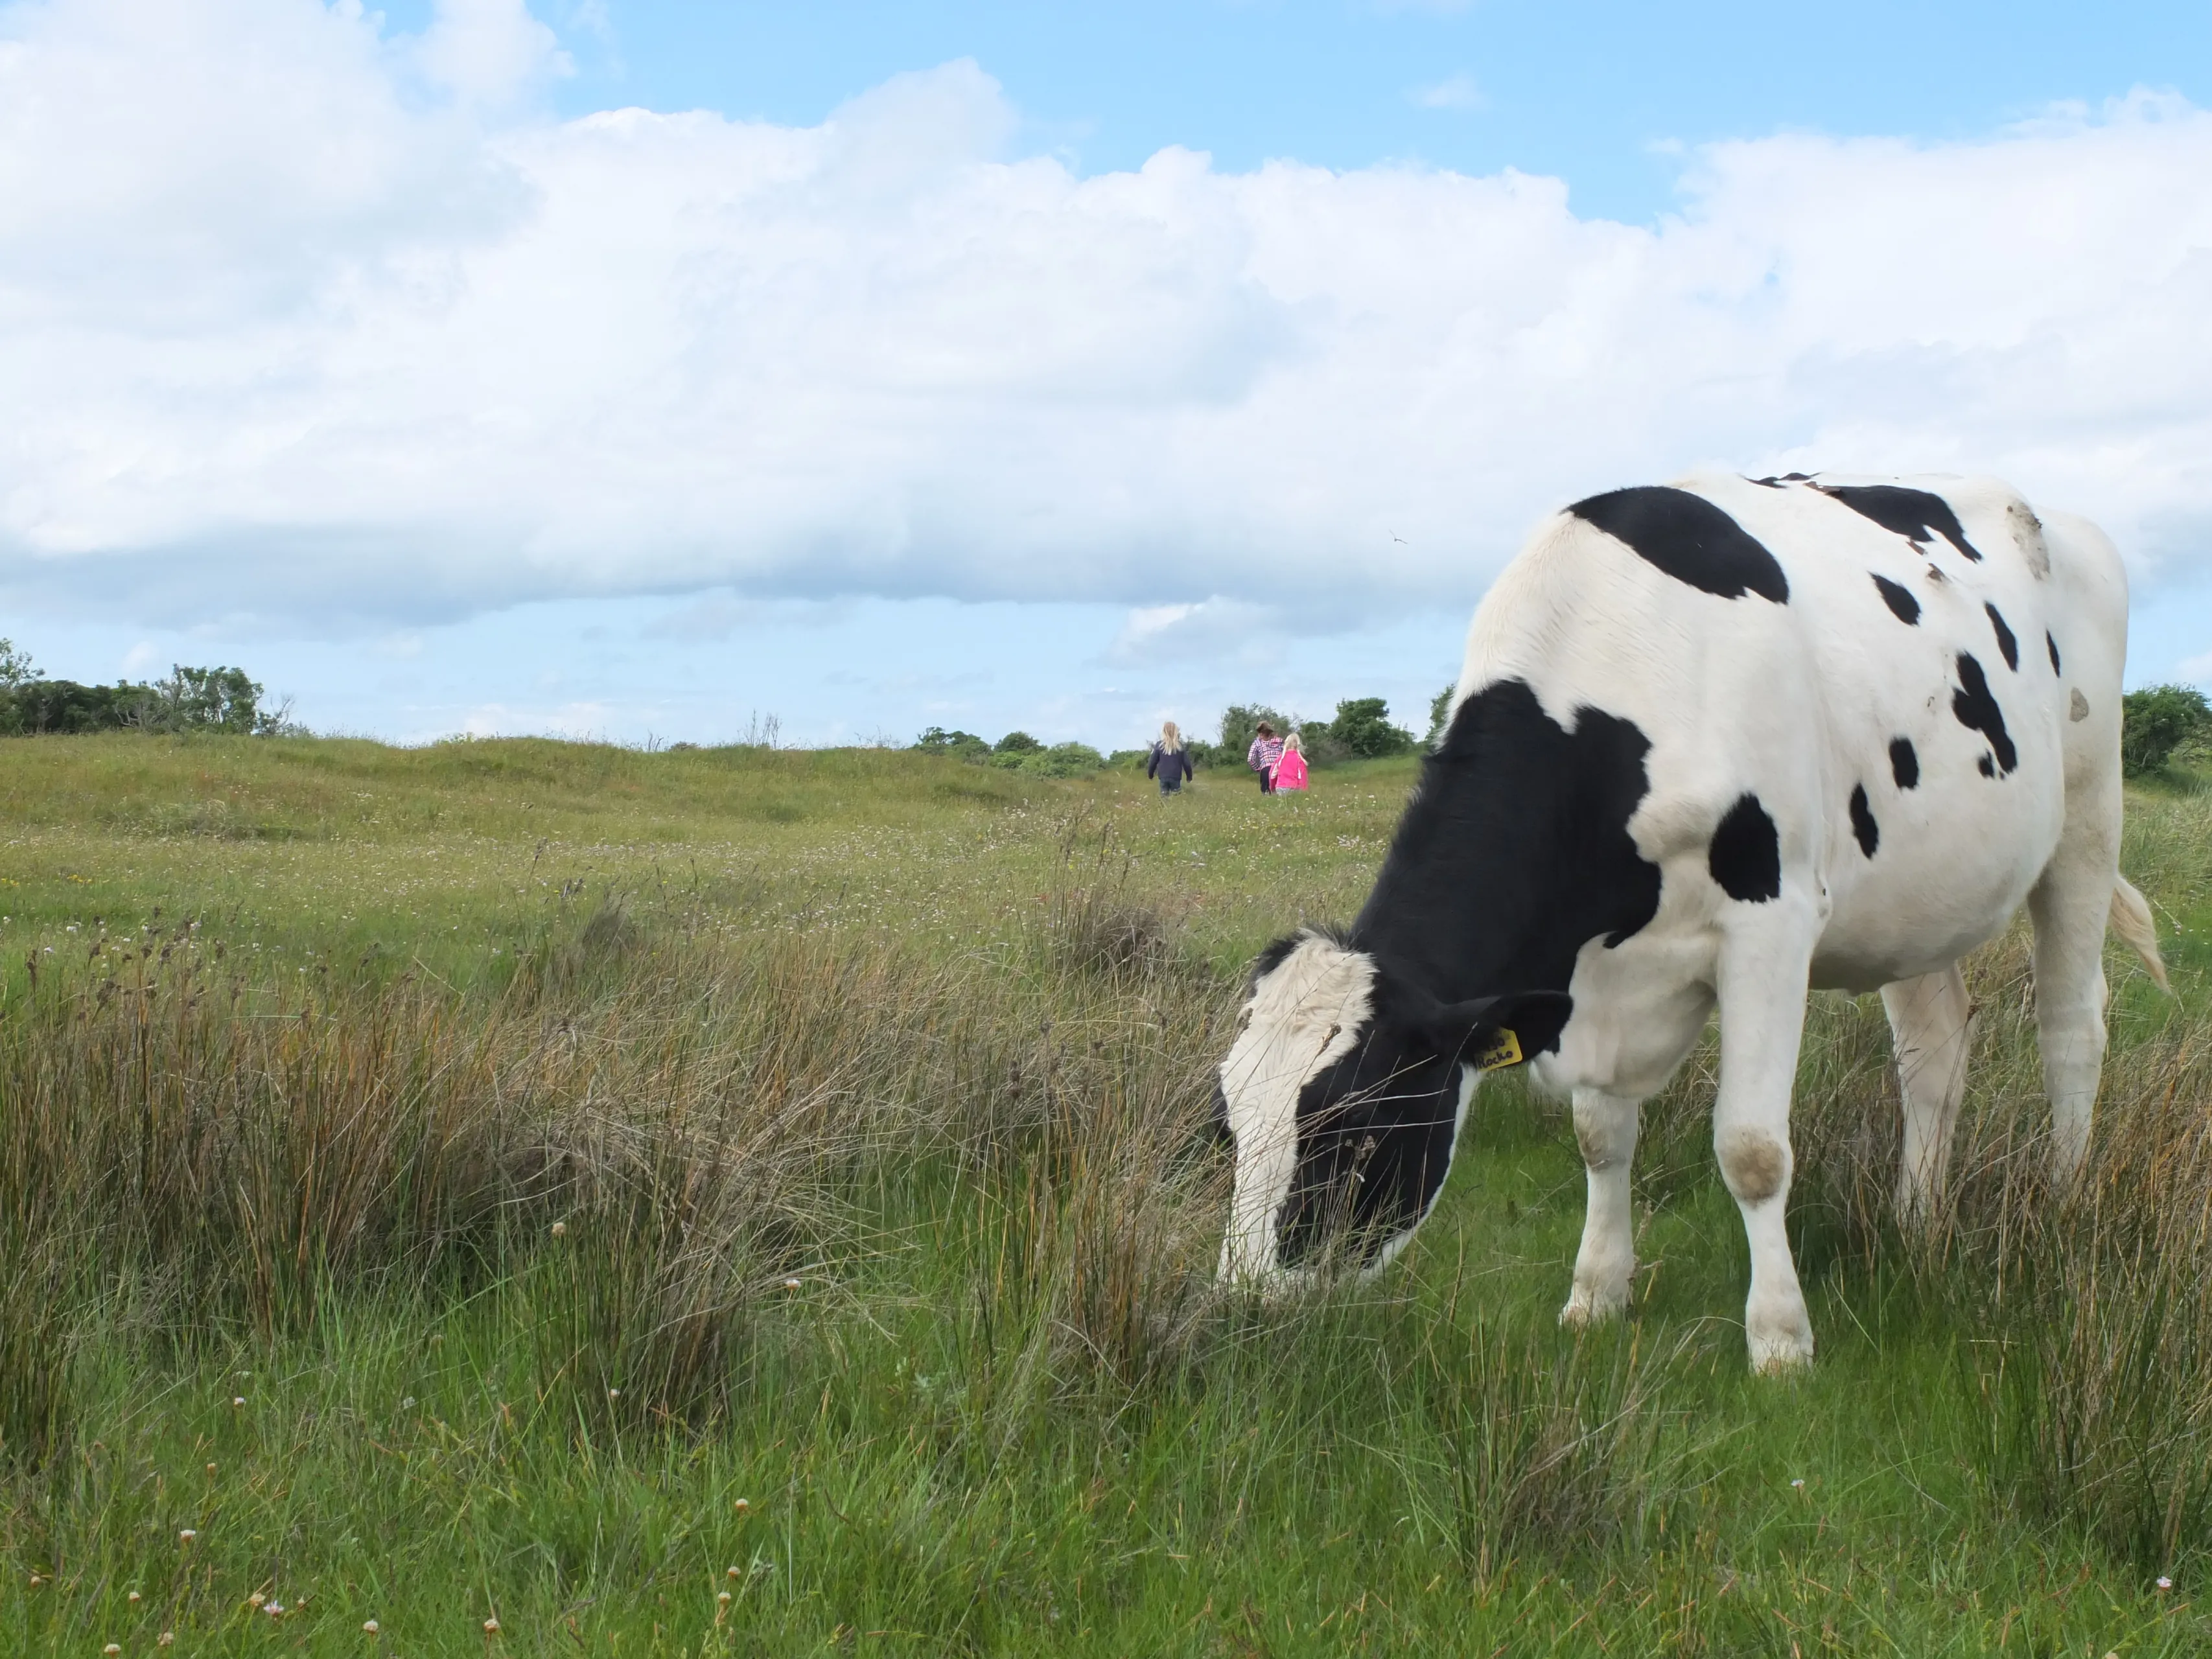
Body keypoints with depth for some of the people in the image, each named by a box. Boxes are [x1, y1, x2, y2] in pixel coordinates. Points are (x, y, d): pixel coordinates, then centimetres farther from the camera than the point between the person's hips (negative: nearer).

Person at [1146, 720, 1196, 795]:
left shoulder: (1159, 745, -3)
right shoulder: (1180, 746, -1)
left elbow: (1152, 762, 0)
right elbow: (1186, 763, 1)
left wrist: (1150, 774, 16)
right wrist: (1189, 776, 15)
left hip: (1163, 777, 0)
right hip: (1176, 777, 0)